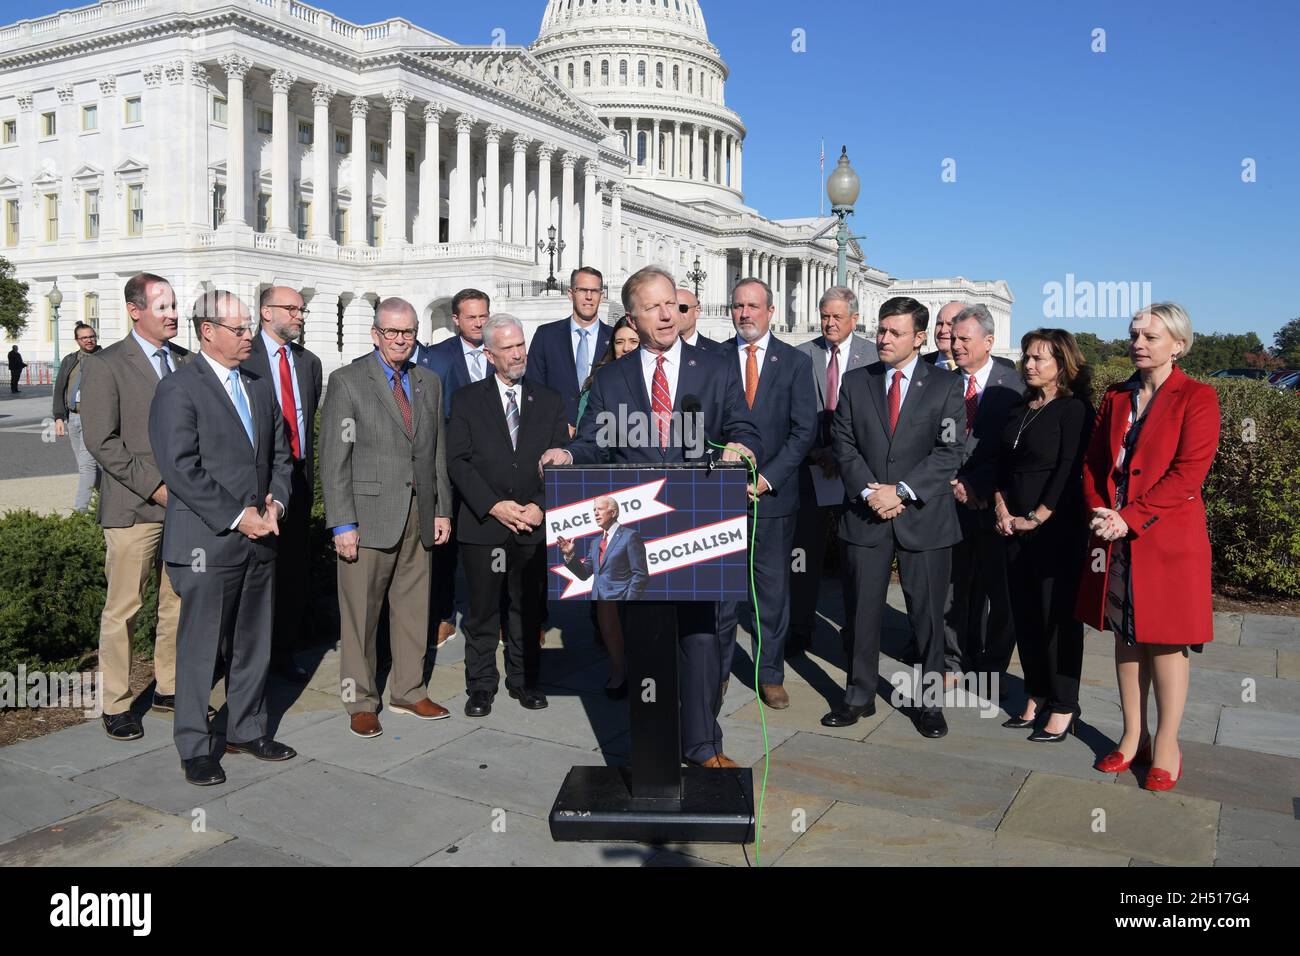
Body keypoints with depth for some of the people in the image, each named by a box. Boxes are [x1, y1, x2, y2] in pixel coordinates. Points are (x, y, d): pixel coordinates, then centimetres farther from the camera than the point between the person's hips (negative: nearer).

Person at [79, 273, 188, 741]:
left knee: (180, 601, 12)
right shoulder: (104, 365, -5)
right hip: (133, 508, -5)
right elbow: (101, 441, -11)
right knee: (122, 608, 1)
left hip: (186, 504, 5)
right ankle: (116, 706, 13)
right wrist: (154, 487, -15)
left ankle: (167, 687, 27)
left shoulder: (186, 361, 11)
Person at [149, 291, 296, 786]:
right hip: (206, 542, -6)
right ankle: (195, 746, 17)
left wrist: (276, 503, -1)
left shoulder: (260, 387, 13)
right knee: (201, 648, 3)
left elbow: (280, 453, 16)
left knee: (253, 644, 15)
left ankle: (248, 729, 29)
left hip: (260, 539, 7)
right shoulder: (178, 390, -9)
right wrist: (237, 517, -17)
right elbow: (181, 468, -16)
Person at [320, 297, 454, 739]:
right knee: (360, 613, 2)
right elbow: (333, 458, -7)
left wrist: (442, 510, 10)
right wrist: (342, 524, -12)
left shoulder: (429, 383, 14)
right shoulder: (347, 381, -3)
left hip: (419, 515, 5)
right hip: (368, 515, -5)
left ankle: (407, 692, 26)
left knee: (413, 607, 11)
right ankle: (361, 702, 17)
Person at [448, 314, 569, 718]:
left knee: (529, 608, 10)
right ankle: (481, 685, 18)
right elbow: (457, 460, -3)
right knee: (483, 610, 5)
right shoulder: (469, 400, 3)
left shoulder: (548, 401, 10)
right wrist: (494, 505, -12)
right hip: (482, 525, -2)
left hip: (534, 525, 2)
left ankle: (524, 680, 24)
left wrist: (541, 506, -8)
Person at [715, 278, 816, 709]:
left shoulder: (796, 362, 4)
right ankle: (717, 670, 18)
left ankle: (770, 674, 21)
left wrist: (767, 478, -11)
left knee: (773, 588, 8)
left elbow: (804, 430, -2)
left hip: (774, 493, 0)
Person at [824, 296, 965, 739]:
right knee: (862, 611, 8)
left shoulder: (946, 385, 1)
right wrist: (868, 490, -11)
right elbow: (843, 443, 4)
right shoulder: (855, 382, 9)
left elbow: (949, 450, -6)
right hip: (866, 517, 2)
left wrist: (901, 490, -15)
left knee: (927, 614, 7)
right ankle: (859, 697, 21)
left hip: (924, 517, -2)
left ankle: (930, 701, 21)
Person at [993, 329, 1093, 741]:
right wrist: (1001, 508, -1)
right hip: (1014, 527, 7)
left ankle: (1064, 706, 11)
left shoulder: (1074, 409, -8)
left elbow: (1069, 471, -14)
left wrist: (1035, 518, -14)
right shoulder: (1020, 410, 14)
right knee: (1025, 614, 10)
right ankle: (1036, 696, 22)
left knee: (1058, 615, 0)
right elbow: (1002, 464, 13)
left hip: (1056, 528, -7)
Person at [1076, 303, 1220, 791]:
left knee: (1165, 640, 2)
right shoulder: (1115, 397, 12)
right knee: (1126, 635, 11)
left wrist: (1131, 517, -19)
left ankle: (1166, 746, 15)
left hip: (1167, 536, -5)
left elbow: (1189, 472, -14)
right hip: (1116, 536, 5)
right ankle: (1133, 737, 22)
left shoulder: (1197, 398, -5)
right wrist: (1100, 512, -8)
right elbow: (1093, 462, 10)